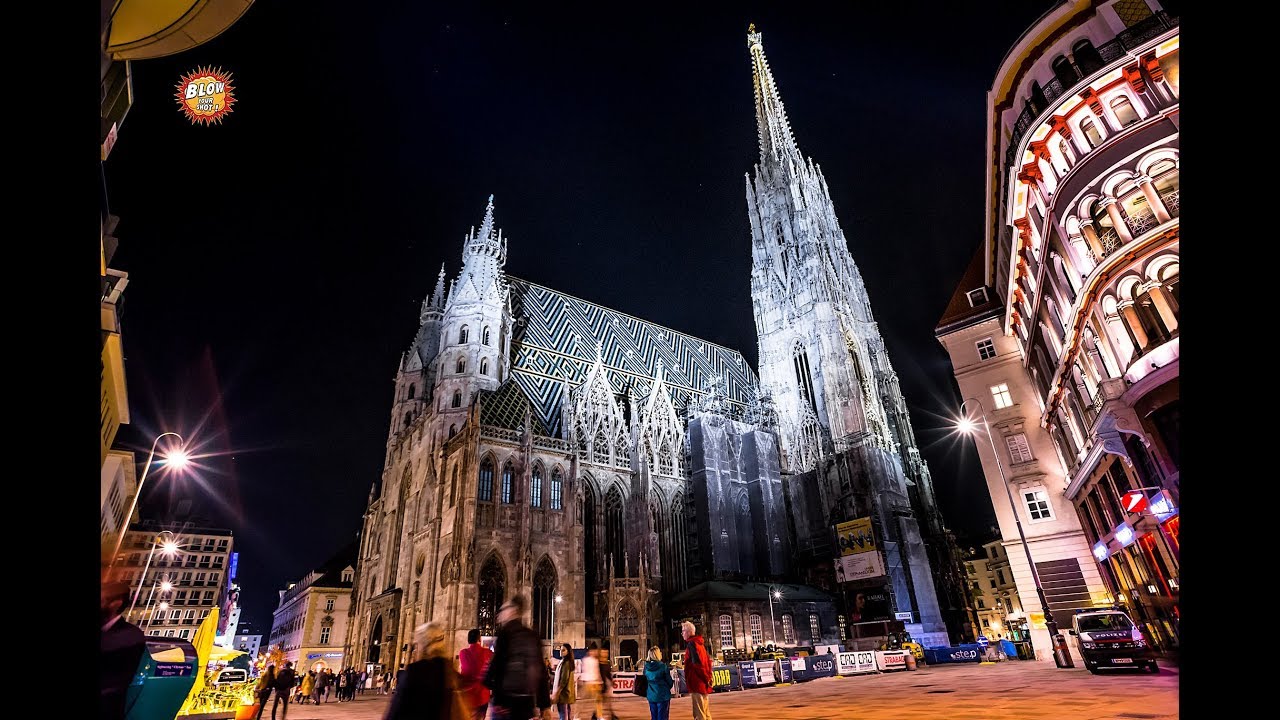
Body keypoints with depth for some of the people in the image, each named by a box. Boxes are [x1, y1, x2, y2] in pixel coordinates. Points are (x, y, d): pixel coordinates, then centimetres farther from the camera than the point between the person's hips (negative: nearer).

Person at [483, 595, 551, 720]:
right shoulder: (533, 636, 13)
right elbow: (541, 670, 13)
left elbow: (497, 662, -12)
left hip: (507, 697, -6)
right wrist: (544, 704, 15)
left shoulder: (506, 631, -4)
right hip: (527, 698, 6)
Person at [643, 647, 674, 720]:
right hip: (663, 695, -5)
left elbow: (645, 680, 10)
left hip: (651, 696, 5)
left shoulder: (646, 667, -2)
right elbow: (669, 681, -7)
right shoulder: (663, 666, -16)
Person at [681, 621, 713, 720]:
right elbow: (708, 662, 17)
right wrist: (708, 678, 13)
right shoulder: (700, 643, 15)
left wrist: (705, 678, -14)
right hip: (704, 684, 9)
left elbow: (697, 663, -21)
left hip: (697, 683, -9)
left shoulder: (691, 644, -13)